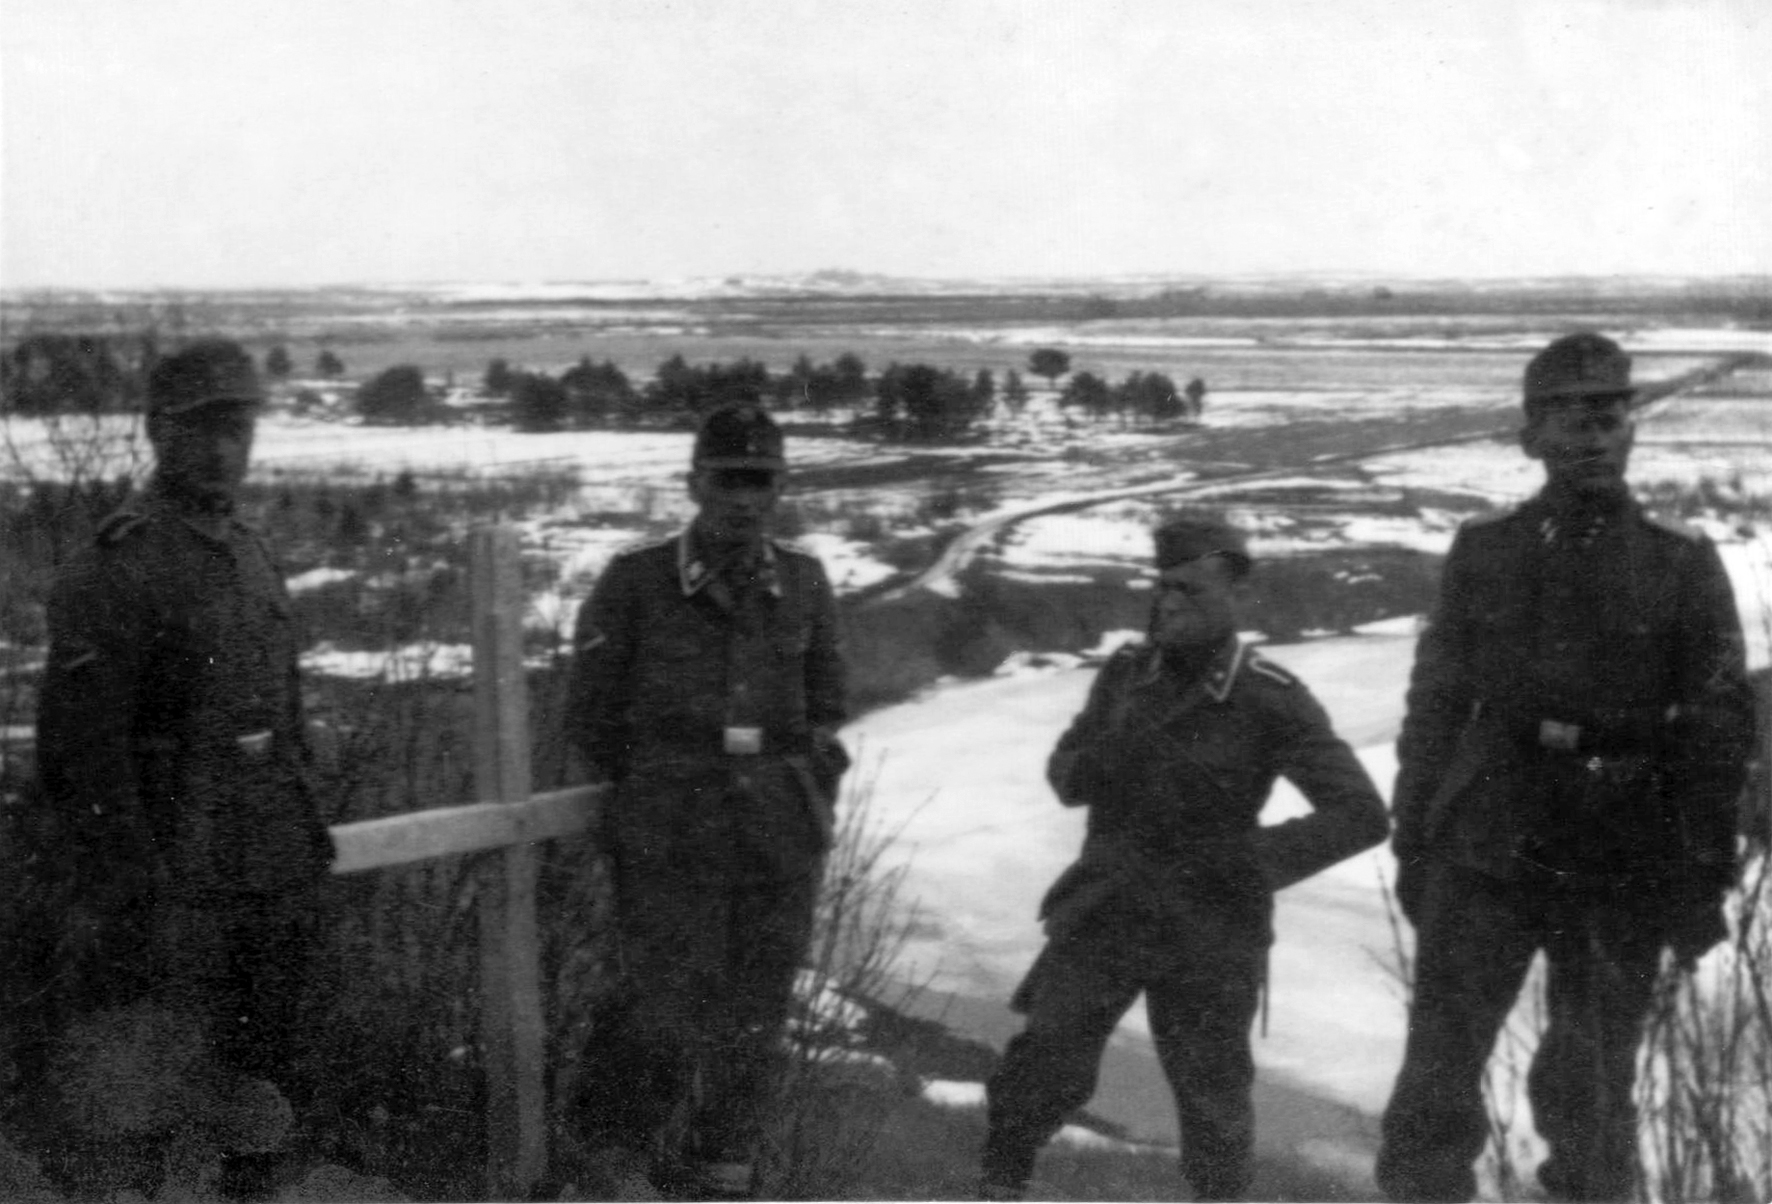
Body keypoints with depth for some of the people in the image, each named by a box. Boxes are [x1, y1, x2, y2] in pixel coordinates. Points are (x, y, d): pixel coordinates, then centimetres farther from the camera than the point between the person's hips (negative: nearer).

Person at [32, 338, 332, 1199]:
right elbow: (81, 751, -17)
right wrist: (129, 894, -19)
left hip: (274, 887, 7)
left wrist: (305, 845, 16)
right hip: (176, 893, -7)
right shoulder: (113, 569, -12)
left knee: (262, 1089, 15)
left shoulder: (252, 558, 13)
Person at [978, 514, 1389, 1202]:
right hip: (1102, 912, 2)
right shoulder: (1126, 673, 1)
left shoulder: (1271, 701, -10)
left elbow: (1361, 815, -13)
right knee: (1045, 1063, -3)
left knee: (1211, 1091, 9)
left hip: (1207, 932, -2)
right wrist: (1097, 765, -13)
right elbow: (1064, 773, 12)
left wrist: (1254, 857, -22)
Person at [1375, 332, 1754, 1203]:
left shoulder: (1682, 566, 0)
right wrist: (1412, 840, 6)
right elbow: (1435, 704, 8)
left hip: (1624, 869, -1)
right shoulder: (1483, 553, 5)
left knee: (1591, 1092, 11)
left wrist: (1704, 878, -2)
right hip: (1483, 851, 1)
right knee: (1438, 1072, 1)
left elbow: (1717, 733, 1)